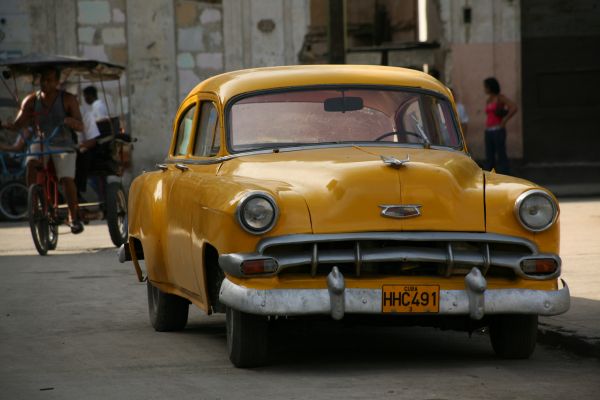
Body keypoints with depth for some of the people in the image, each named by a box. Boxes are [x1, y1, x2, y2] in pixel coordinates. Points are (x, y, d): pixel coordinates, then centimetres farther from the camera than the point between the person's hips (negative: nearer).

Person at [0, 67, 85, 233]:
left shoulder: (68, 100, -5)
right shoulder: (31, 100, -1)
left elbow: (80, 126, -11)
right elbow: (18, 124, -3)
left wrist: (71, 121, -34)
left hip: (63, 145, -1)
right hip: (39, 143, 1)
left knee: (67, 179, -22)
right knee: (31, 164, -32)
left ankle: (74, 217, -2)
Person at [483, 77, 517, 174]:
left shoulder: (500, 97, -6)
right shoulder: (488, 100, 17)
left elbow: (514, 108, -19)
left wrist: (504, 122, -15)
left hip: (498, 132, -8)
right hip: (488, 132, 8)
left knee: (501, 158, -6)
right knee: (489, 159, 5)